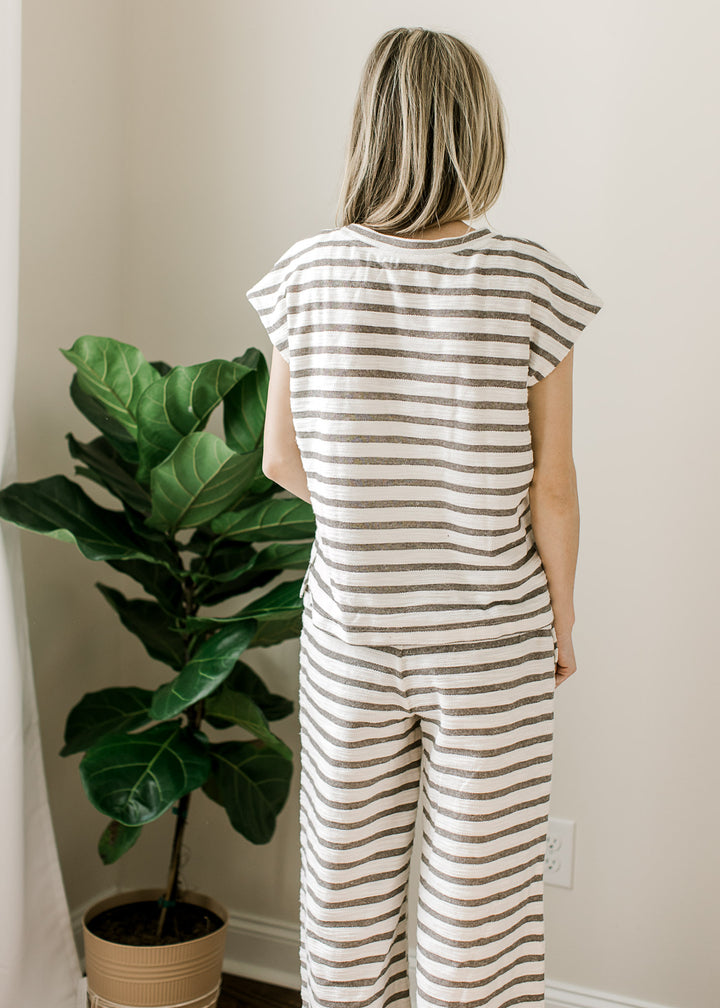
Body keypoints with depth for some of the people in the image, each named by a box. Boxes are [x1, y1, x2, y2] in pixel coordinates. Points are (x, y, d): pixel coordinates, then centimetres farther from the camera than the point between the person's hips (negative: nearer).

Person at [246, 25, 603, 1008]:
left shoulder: (310, 273, -9)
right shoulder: (530, 282, -14)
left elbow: (282, 461, -1)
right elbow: (550, 485, -9)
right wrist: (561, 615, 5)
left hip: (350, 631, 2)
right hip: (493, 639, -2)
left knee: (349, 868, 20)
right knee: (479, 883, 14)